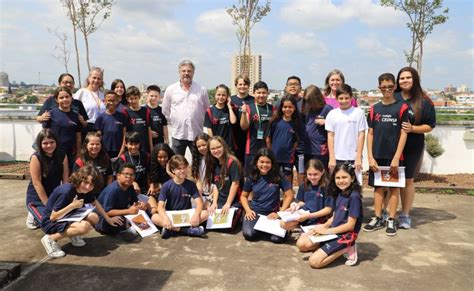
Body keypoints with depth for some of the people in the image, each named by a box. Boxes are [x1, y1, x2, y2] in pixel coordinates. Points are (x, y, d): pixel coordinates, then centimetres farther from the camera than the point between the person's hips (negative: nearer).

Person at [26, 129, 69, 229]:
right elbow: (37, 183, -18)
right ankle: (34, 216, 11)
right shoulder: (36, 157, -16)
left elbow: (65, 180, -4)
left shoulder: (62, 156, -4)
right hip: (37, 198, -4)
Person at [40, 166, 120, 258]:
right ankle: (50, 239, -14)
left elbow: (95, 203, 12)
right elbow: (53, 217, -25)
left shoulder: (85, 190, -7)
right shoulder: (66, 191, -29)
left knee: (94, 218, -8)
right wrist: (72, 206, -32)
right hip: (50, 222, -8)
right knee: (84, 226, -30)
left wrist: (108, 218, 14)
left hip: (66, 218, 8)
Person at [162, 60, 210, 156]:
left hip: (197, 134, 0)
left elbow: (207, 110, 12)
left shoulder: (202, 90, 3)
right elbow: (165, 111, 11)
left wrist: (200, 121, 6)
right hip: (178, 134, 0)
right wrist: (173, 121, 7)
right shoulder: (170, 89, 3)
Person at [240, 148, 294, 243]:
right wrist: (248, 210, -7)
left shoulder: (278, 176, -6)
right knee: (249, 234, -28)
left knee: (279, 238, -27)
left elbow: (289, 195, -2)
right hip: (255, 212, 1)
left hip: (272, 213, -1)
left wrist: (280, 213, -10)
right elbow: (244, 196, 10)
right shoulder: (252, 177, 0)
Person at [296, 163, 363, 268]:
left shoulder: (354, 197, -18)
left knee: (314, 261, -18)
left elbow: (350, 225, -19)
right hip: (334, 231, 9)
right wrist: (324, 226, -4)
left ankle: (346, 248, -2)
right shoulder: (339, 194, 8)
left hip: (346, 235, -8)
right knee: (301, 244, -3)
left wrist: (327, 231, -15)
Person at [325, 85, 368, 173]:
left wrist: (358, 158, -5)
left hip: (353, 158, -1)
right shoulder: (332, 114, 3)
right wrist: (332, 158, -1)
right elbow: (330, 136, 4)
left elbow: (361, 135, -1)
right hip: (337, 158, 1)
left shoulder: (358, 113, -1)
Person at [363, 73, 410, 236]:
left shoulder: (402, 107, -3)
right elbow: (370, 134, 5)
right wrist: (370, 157, -3)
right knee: (378, 186, 9)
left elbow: (403, 134, -6)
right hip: (377, 155, 3)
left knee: (394, 187, 6)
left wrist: (396, 158, -12)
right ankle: (378, 218, 20)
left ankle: (391, 220, 16)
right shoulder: (374, 109, 5)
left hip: (394, 156, -3)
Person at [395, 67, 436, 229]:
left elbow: (430, 126, -1)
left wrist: (412, 128, -18)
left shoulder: (424, 102, -4)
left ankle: (405, 215, 23)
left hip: (412, 148, 0)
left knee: (407, 180, 11)